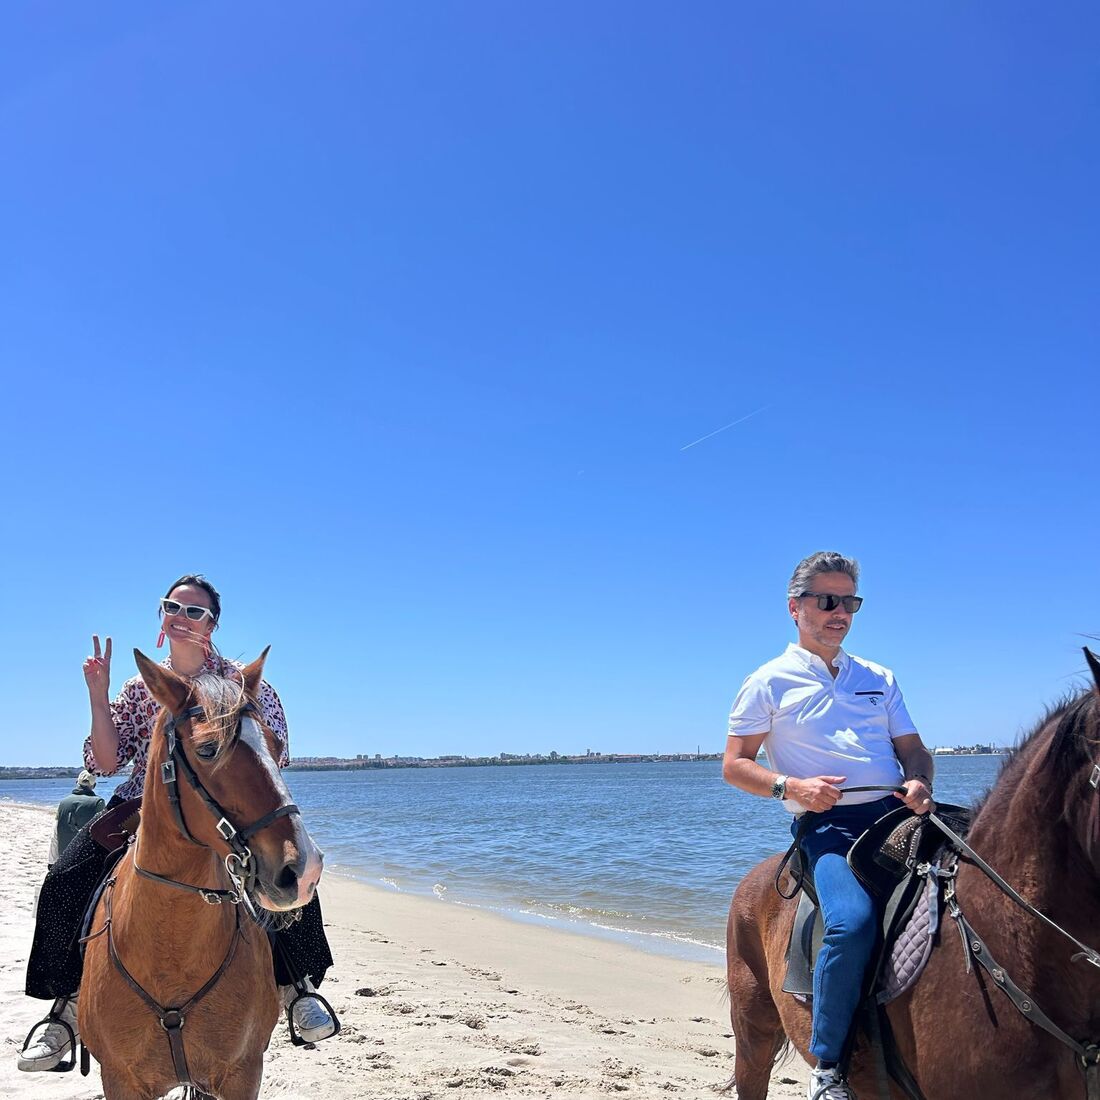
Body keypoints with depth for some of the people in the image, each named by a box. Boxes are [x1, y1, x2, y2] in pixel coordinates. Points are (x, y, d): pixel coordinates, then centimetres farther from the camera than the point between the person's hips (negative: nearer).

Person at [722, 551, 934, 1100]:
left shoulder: (879, 678, 20)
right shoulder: (769, 683, 6)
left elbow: (913, 749, 19)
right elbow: (734, 765, 4)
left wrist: (920, 782, -5)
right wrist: (791, 787, -13)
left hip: (897, 814, 5)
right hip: (828, 826, -5)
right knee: (854, 921, -30)